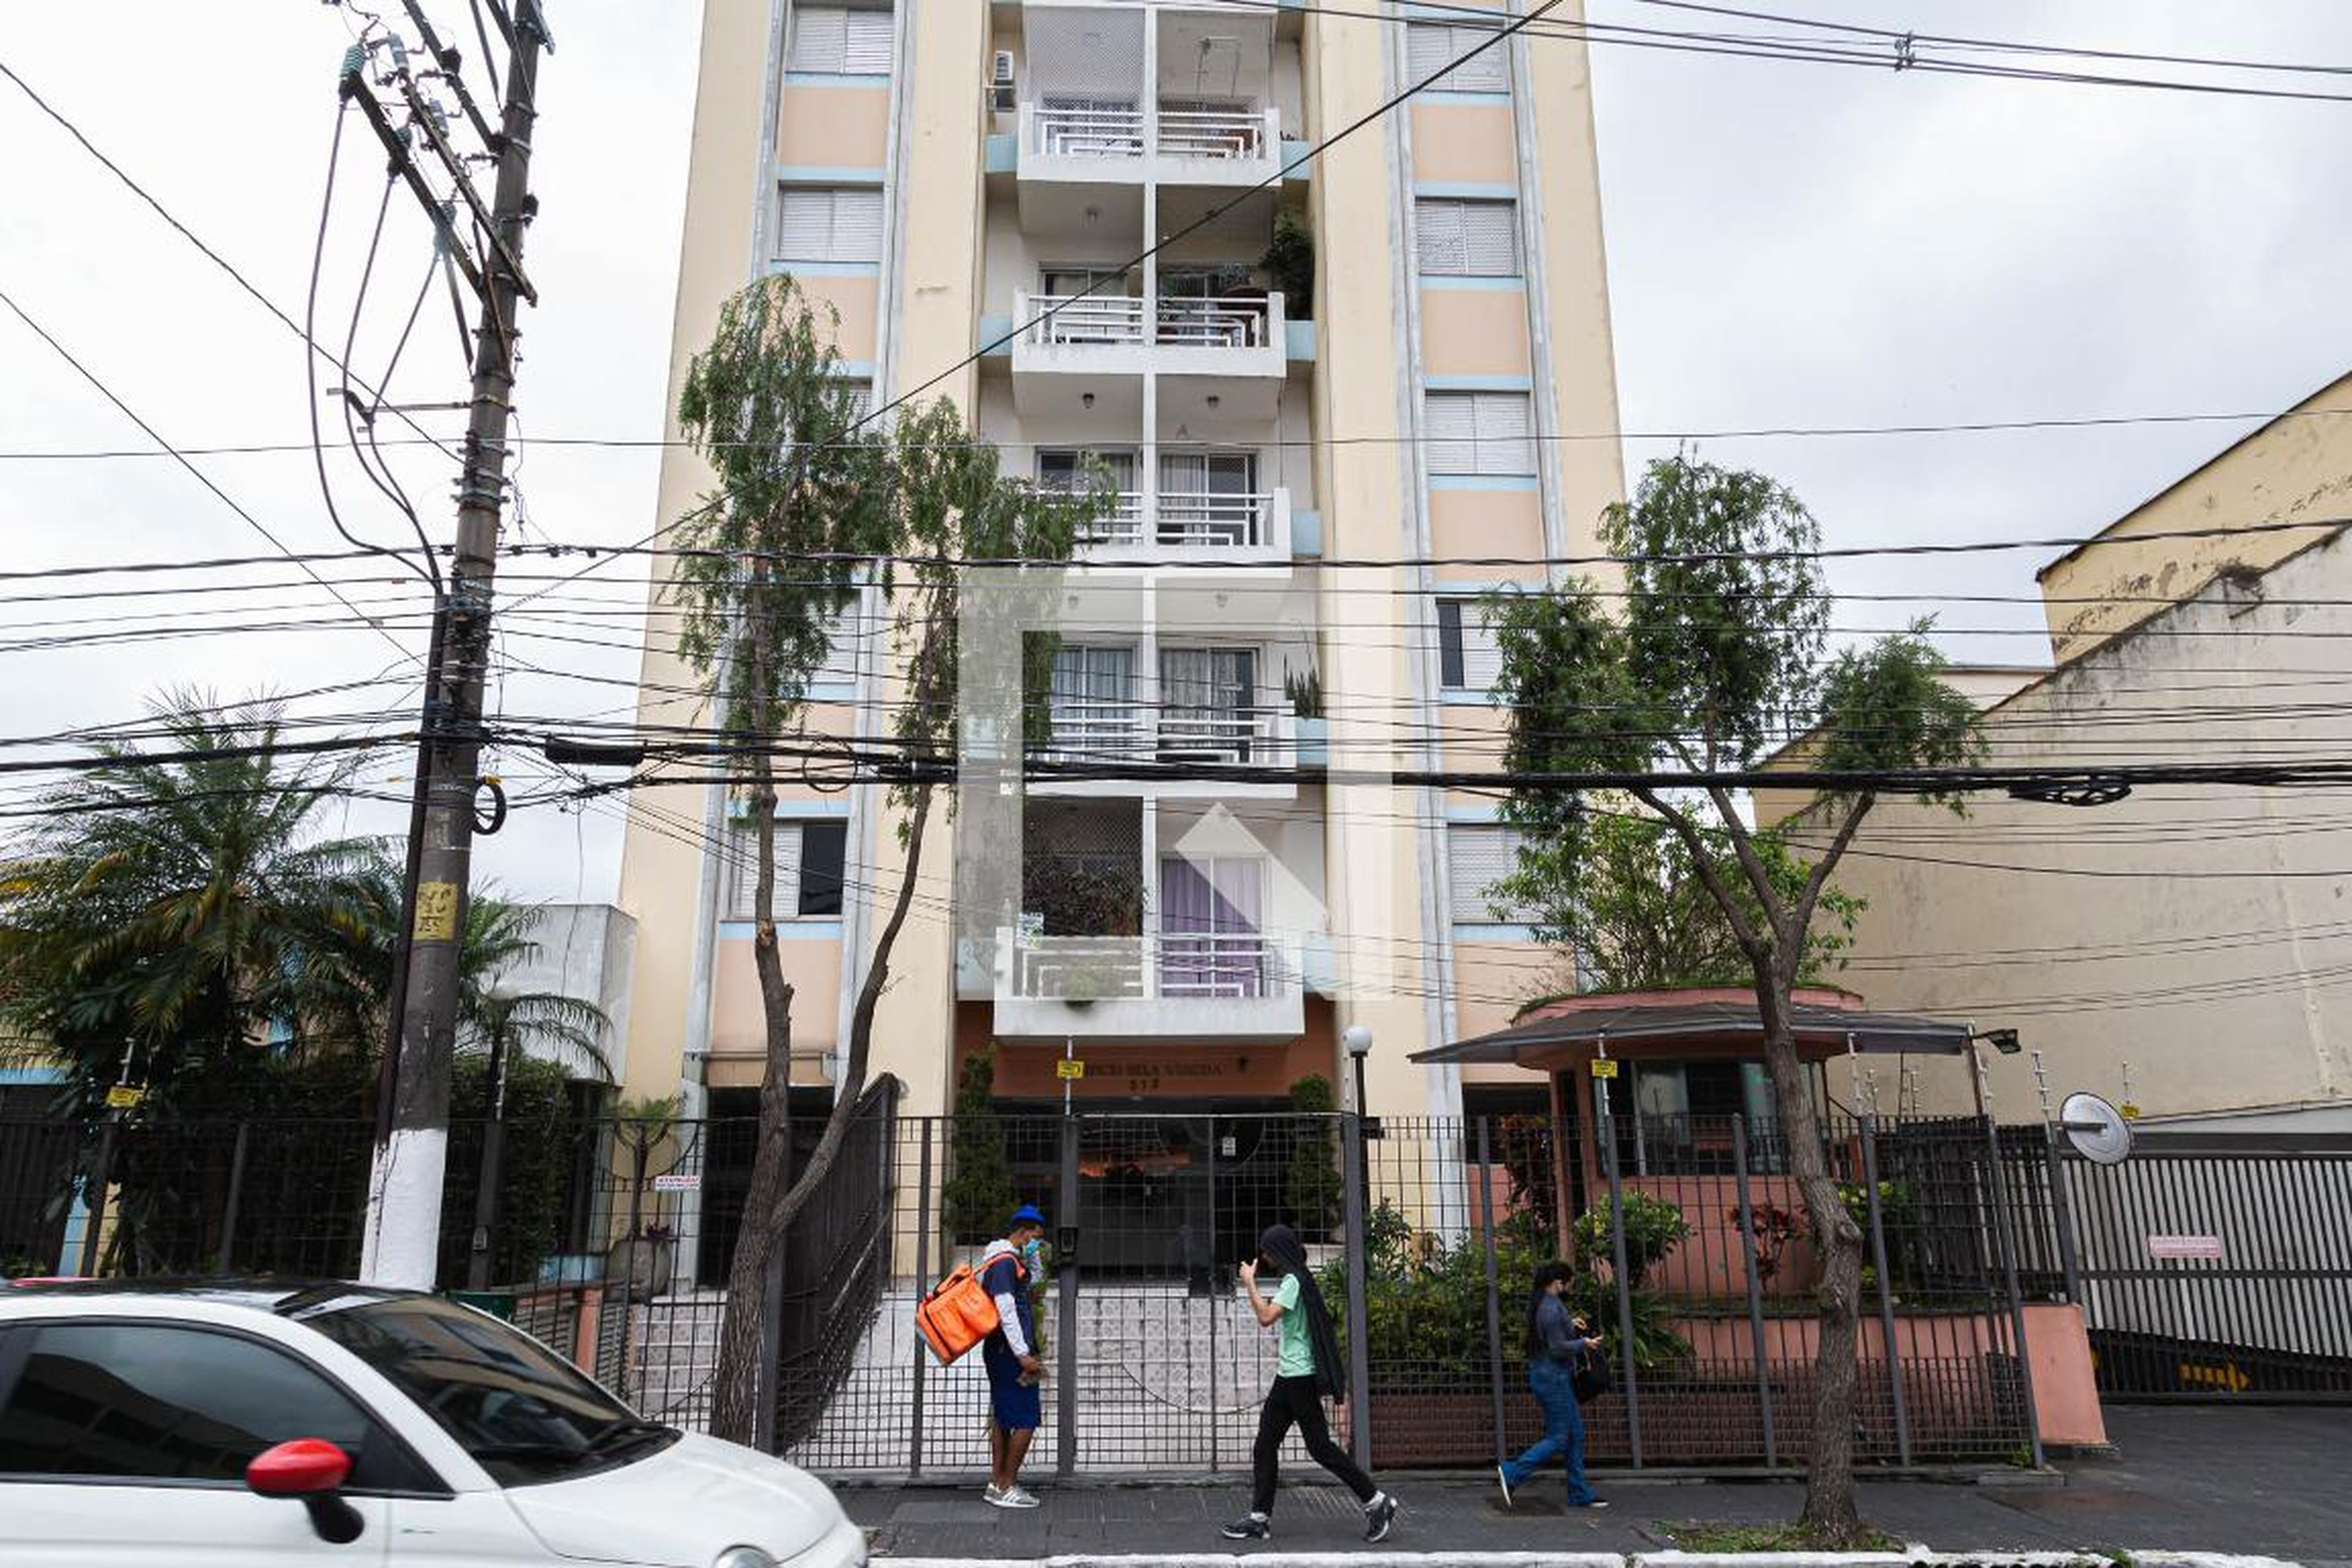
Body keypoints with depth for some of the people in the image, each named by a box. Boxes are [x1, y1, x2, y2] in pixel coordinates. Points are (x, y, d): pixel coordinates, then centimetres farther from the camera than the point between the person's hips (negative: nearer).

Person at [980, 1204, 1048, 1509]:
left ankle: (997, 1483, 19)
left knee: (1002, 1418, 13)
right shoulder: (1004, 1262, -15)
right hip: (1010, 1353, -10)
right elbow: (1006, 1312, -21)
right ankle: (1007, 1487, -2)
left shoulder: (1011, 1261, 17)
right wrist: (1023, 1355, -23)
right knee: (1026, 1420, -7)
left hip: (1001, 1354, 10)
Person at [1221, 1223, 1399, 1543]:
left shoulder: (1293, 1281, -15)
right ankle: (1260, 1517, 9)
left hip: (1299, 1376, -10)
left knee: (1320, 1446, -5)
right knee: (1265, 1446, 7)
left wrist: (1250, 1283, -16)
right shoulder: (1294, 1280, 17)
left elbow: (1266, 1318, -24)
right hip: (1289, 1376, 10)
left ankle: (1377, 1502, 3)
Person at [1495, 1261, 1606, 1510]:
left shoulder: (1540, 1305, 11)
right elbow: (1558, 1348, -23)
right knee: (1558, 1438, -5)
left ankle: (1580, 1494, 16)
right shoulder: (1552, 1309, -20)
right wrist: (1584, 1344, -9)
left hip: (1550, 1376, 10)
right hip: (1552, 1377, -10)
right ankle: (1511, 1474, -4)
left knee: (1576, 1434, 13)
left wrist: (1569, 1326, 18)